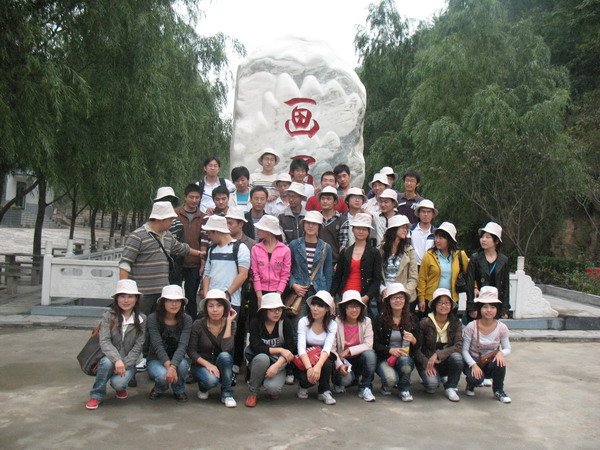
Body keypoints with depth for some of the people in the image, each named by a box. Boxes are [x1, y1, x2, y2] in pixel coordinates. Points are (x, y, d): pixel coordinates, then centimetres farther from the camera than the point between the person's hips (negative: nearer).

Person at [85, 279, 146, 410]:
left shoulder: (141, 319, -2)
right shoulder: (108, 316, -6)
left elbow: (138, 347, -5)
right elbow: (104, 342, -17)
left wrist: (124, 364, -19)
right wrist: (117, 360, -32)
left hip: (128, 362, 0)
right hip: (110, 357, 0)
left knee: (118, 383, -28)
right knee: (106, 362, -34)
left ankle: (121, 387, 12)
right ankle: (97, 395, -9)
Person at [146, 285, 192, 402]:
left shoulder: (186, 320, -10)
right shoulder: (153, 319, -14)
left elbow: (182, 346, -21)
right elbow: (158, 346, -21)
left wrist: (173, 366, -37)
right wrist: (169, 366, -35)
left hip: (177, 359, 1)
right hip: (156, 360, -1)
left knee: (182, 364, -34)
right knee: (163, 375, -34)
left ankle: (179, 391, 0)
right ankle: (159, 389, 7)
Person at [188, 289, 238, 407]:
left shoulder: (230, 324, -8)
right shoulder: (198, 325, -11)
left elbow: (226, 349, -24)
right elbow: (191, 351, -9)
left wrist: (228, 322, -22)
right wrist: (207, 364, -23)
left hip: (221, 366, 2)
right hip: (201, 365, -2)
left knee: (224, 356, -32)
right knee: (211, 380, -34)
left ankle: (227, 394, -15)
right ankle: (203, 387, 4)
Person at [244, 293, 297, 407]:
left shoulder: (286, 323, -8)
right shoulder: (255, 323, -8)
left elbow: (290, 348, -15)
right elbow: (255, 347, -19)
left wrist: (277, 365, -28)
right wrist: (279, 350, -23)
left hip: (279, 363, 0)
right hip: (258, 362, 0)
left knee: (272, 388, -30)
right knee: (262, 358, -36)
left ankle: (274, 389, 10)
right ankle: (252, 393, -13)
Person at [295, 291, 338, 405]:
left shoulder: (332, 325, -5)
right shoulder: (304, 321, -10)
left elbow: (327, 348, -21)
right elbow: (301, 347, -21)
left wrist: (318, 366, -40)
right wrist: (309, 368, -38)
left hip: (322, 359, 2)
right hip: (304, 362, -1)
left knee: (326, 364, -33)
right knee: (308, 378, -32)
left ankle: (325, 391, -5)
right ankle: (303, 385, 7)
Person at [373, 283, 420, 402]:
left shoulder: (412, 320, 7)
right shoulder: (380, 320, 0)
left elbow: (419, 344, 7)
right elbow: (375, 344, -4)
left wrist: (413, 340, -17)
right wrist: (390, 350, -22)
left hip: (406, 357, 2)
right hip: (385, 358, -2)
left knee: (404, 360, -34)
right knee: (391, 379, -32)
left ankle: (404, 390, -6)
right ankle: (386, 387, 9)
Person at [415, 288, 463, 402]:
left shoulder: (456, 323, -2)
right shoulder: (425, 323, -9)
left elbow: (458, 346, -16)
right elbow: (417, 348, -9)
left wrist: (437, 355, -27)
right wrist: (427, 364, -24)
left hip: (446, 363, 3)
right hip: (427, 363, -2)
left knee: (457, 357, -30)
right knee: (432, 383, -32)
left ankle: (450, 388, -6)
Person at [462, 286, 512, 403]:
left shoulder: (502, 328, -8)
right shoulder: (471, 327, -15)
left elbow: (507, 349, -1)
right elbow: (464, 350, -12)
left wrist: (501, 353, -25)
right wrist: (473, 365, -27)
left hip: (491, 363, 2)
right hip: (473, 364, -2)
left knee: (500, 362, -32)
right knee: (476, 379, -33)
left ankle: (498, 391, -4)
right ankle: (471, 384, 7)